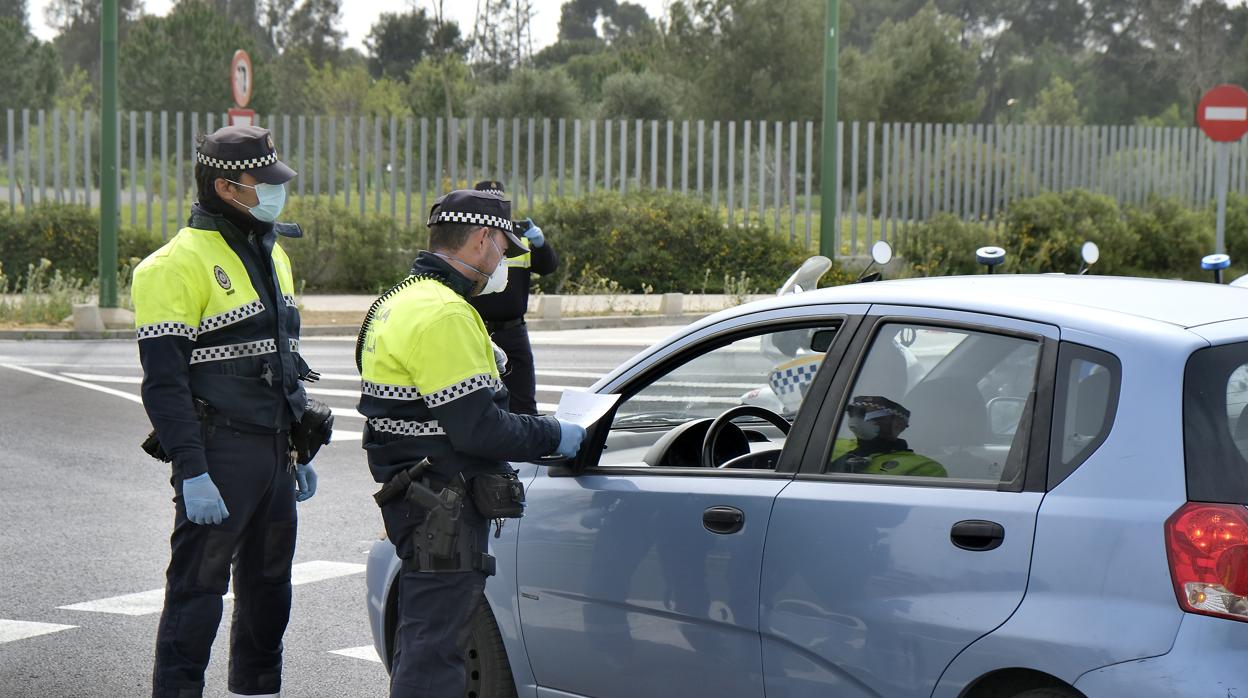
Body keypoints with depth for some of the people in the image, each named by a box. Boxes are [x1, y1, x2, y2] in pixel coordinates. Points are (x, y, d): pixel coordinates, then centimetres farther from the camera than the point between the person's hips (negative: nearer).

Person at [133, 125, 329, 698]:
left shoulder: (272, 254, 15)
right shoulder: (178, 264, -12)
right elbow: (164, 384, -16)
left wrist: (302, 450, 22)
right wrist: (191, 473, -22)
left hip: (273, 453, 8)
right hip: (218, 456, -8)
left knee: (268, 588, 16)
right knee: (196, 591, -6)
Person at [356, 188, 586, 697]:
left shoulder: (402, 300, 17)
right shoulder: (444, 315, -18)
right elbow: (477, 427, -22)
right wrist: (553, 437, -9)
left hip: (413, 498, 11)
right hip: (441, 509, -11)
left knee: (421, 642, 19)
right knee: (433, 653, -7)